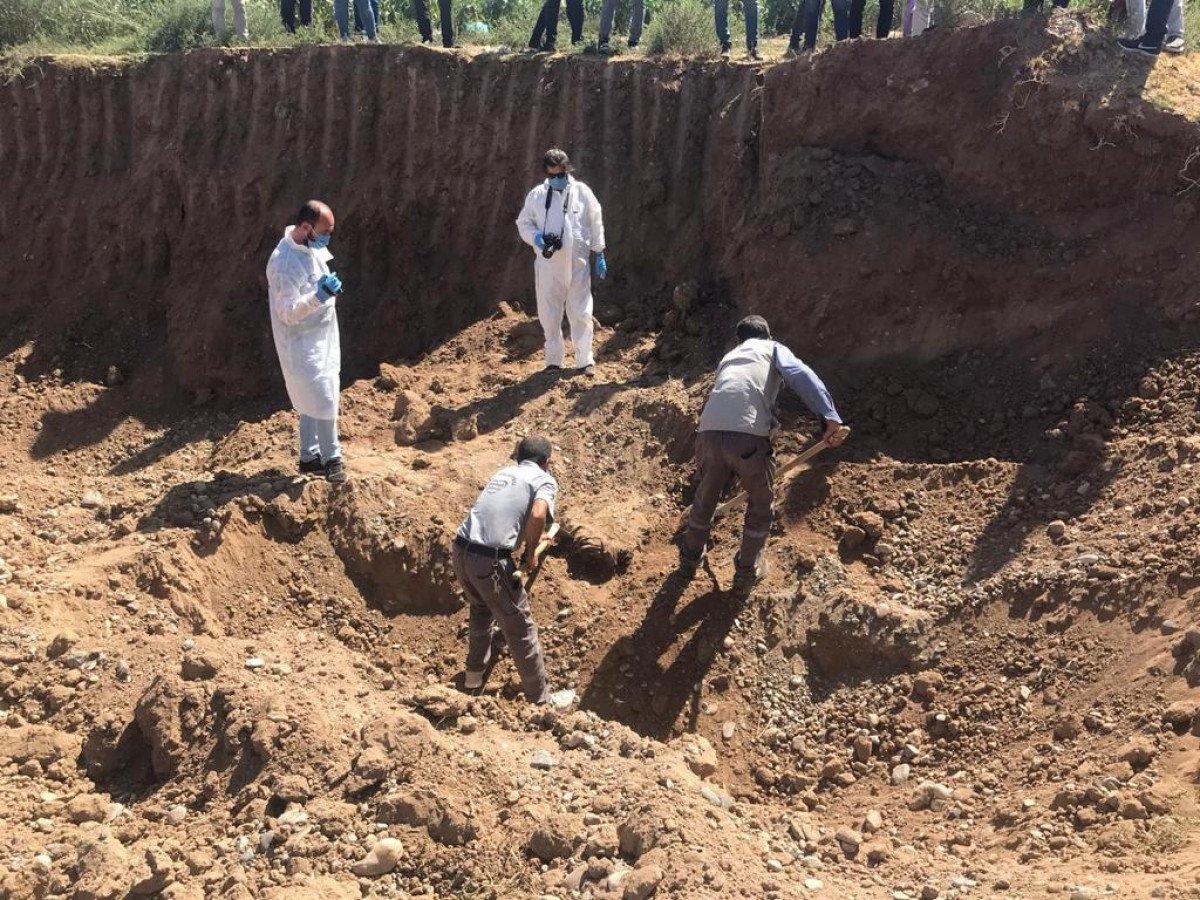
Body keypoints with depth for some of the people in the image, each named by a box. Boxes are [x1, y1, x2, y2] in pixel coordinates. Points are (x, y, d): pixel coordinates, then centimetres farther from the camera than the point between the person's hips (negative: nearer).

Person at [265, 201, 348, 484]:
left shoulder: (312, 248, 3)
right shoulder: (284, 262, -26)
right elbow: (287, 312, -28)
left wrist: (329, 289, 9)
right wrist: (319, 296, -39)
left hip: (322, 338, 9)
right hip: (302, 344, -9)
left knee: (311, 402, 17)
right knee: (324, 401, -4)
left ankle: (309, 456, 28)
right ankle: (331, 458, 10)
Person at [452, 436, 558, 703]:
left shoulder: (504, 472, 23)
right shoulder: (545, 480, 3)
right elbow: (538, 514, -18)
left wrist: (531, 538, 54)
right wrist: (530, 552, -1)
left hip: (460, 550, 7)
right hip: (491, 561, -7)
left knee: (481, 607, 33)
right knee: (519, 628, 7)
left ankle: (474, 673, 45)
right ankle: (539, 699, 16)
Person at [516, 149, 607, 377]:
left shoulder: (582, 192, 2)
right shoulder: (536, 195, 3)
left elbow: (596, 224, 8)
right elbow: (523, 223, 10)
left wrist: (600, 255, 6)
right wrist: (537, 238, -11)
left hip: (577, 263, -1)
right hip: (547, 264, 1)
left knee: (581, 313, 0)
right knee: (549, 314, 5)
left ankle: (585, 360, 11)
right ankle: (553, 361, 17)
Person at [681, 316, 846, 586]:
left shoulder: (728, 358, 33)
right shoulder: (773, 348, 18)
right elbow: (801, 376, -4)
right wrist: (830, 418, -14)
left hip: (709, 434, 4)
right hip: (749, 438, -4)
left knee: (706, 497, 30)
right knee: (760, 504, 22)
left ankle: (691, 556, 50)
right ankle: (748, 569, 36)